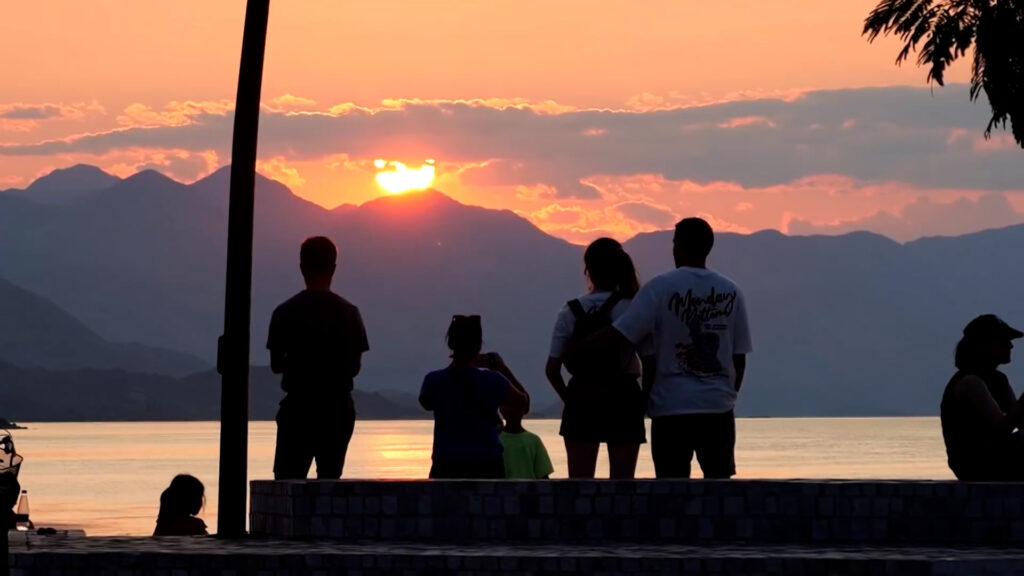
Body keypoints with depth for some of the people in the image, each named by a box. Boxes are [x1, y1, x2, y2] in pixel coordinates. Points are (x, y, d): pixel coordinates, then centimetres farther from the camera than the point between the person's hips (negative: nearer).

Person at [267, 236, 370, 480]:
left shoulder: (285, 312, -5)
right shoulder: (349, 313, 0)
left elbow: (276, 365, -2)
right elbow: (355, 366, 3)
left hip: (299, 407, -2)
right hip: (338, 407, 2)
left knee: (287, 480, -1)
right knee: (330, 479, 9)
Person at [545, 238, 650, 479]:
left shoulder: (571, 311, -1)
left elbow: (552, 369, -3)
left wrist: (569, 398, 11)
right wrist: (645, 397, 3)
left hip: (581, 404, 1)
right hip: (622, 403, -1)